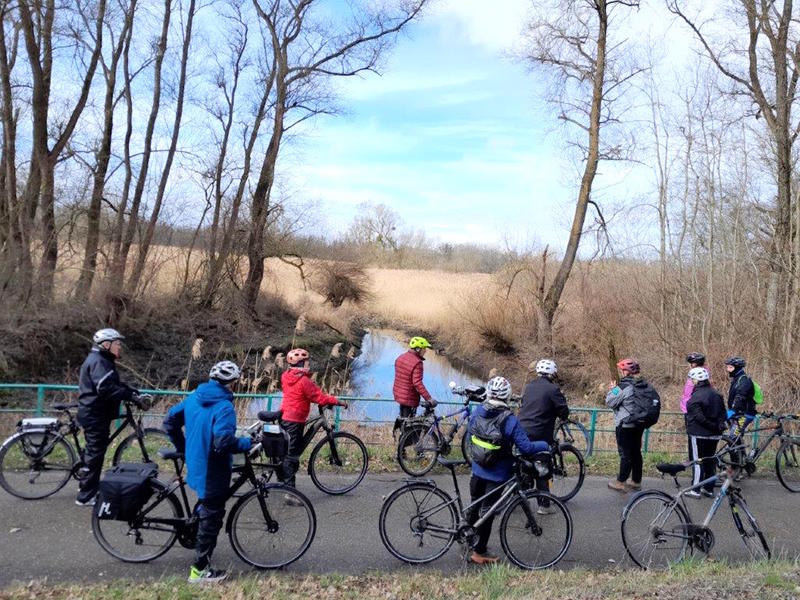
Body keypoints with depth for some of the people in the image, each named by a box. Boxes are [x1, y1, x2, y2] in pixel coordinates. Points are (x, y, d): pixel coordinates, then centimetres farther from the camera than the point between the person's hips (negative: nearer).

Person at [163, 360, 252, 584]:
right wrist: (248, 443, -18)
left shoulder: (193, 397, 2)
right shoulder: (224, 407, -23)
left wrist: (182, 447, 20)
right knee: (211, 519, 5)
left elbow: (169, 421, 9)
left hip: (195, 465, 8)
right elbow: (223, 442, -32)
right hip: (213, 471, -8)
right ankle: (200, 570, 14)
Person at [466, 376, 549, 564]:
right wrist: (545, 445, -3)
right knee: (487, 511, 7)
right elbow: (526, 447, -20)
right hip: (497, 474, -4)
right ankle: (479, 552, 17)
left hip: (477, 469, 5)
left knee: (474, 506, 22)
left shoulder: (476, 412, -7)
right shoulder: (509, 420, -22)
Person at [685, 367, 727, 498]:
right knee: (710, 460, 14)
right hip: (714, 435, 7)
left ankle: (695, 490, 2)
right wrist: (718, 425, 7)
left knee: (697, 461, -1)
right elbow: (723, 413, 10)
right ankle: (709, 489, 20)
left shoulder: (696, 396, -16)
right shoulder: (716, 394, 8)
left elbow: (698, 417, -20)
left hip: (698, 434, -7)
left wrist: (713, 426, -10)